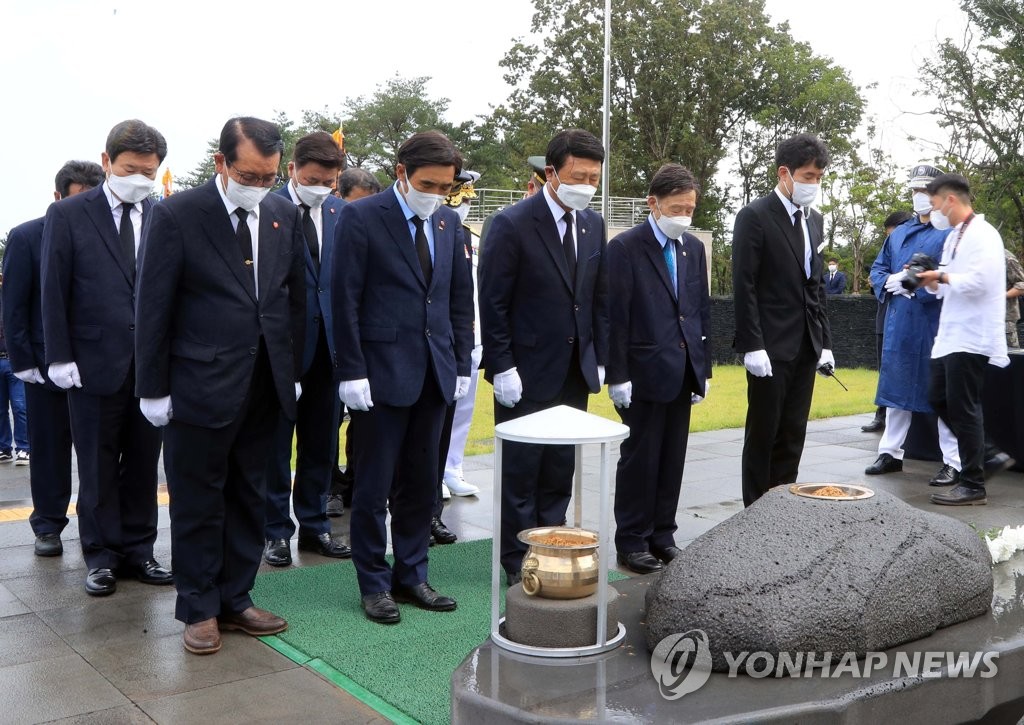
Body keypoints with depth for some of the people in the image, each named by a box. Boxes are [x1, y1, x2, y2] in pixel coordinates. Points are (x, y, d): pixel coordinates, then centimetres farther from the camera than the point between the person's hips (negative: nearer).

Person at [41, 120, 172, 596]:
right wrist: (60, 357, -7)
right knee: (98, 467, 9)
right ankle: (102, 556, 21)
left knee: (143, 464, 10)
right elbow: (54, 291, -1)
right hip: (95, 362, -2)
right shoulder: (68, 215, -1)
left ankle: (138, 551, 23)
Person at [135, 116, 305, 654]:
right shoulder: (177, 215, -9)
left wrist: (293, 370, 9)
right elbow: (154, 307, -8)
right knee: (197, 504, 7)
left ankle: (235, 599, 28)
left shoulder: (285, 215, 5)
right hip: (199, 386, -5)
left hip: (265, 387, 5)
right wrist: (154, 388, -8)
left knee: (248, 499, 14)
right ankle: (199, 609, 22)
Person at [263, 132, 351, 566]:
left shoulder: (341, 212, 6)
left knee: (321, 443, 13)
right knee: (274, 444, 7)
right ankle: (276, 530, 19)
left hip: (328, 344, 5)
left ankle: (314, 525, 26)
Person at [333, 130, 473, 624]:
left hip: (434, 374, 5)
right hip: (382, 372, -5)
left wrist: (461, 363, 9)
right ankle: (374, 584, 18)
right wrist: (351, 372, -13)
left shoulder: (449, 222, 9)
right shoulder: (361, 217, -7)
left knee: (420, 484, 12)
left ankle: (411, 576, 25)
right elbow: (345, 301, -9)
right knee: (374, 487, 4)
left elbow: (461, 298, 14)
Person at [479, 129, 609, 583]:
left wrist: (599, 358, 9)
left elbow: (599, 299, 12)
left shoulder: (593, 225, 7)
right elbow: (493, 304, -12)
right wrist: (502, 367, -15)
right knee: (521, 473, 4)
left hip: (575, 373, 6)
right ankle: (519, 564, 16)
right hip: (527, 373, -6)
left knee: (560, 471, 12)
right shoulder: (512, 225, -12)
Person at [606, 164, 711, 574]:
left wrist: (704, 367, 12)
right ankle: (632, 543, 13)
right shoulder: (625, 247, -8)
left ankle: (662, 536, 23)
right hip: (645, 372, -6)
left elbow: (702, 310, 15)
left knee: (672, 460, 11)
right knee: (639, 459, 2)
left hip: (684, 372, 6)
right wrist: (618, 376, -15)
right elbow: (616, 316, -12)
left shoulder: (694, 248, 11)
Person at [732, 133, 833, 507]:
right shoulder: (755, 216, -8)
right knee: (763, 435, 2)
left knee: (792, 436, 10)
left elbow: (816, 286, 17)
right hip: (770, 347, -6)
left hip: (806, 346, 7)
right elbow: (744, 287, -13)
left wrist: (825, 341, 12)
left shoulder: (814, 220, 13)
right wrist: (752, 346, -18)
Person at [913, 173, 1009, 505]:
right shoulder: (953, 237, 16)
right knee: (939, 399, 14)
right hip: (950, 335, 9)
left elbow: (978, 282, -24)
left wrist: (942, 277, -12)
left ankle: (973, 486, 5)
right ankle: (978, 452, 28)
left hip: (971, 337, -9)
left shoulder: (982, 235, -13)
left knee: (963, 408, -4)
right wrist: (931, 282, 1)